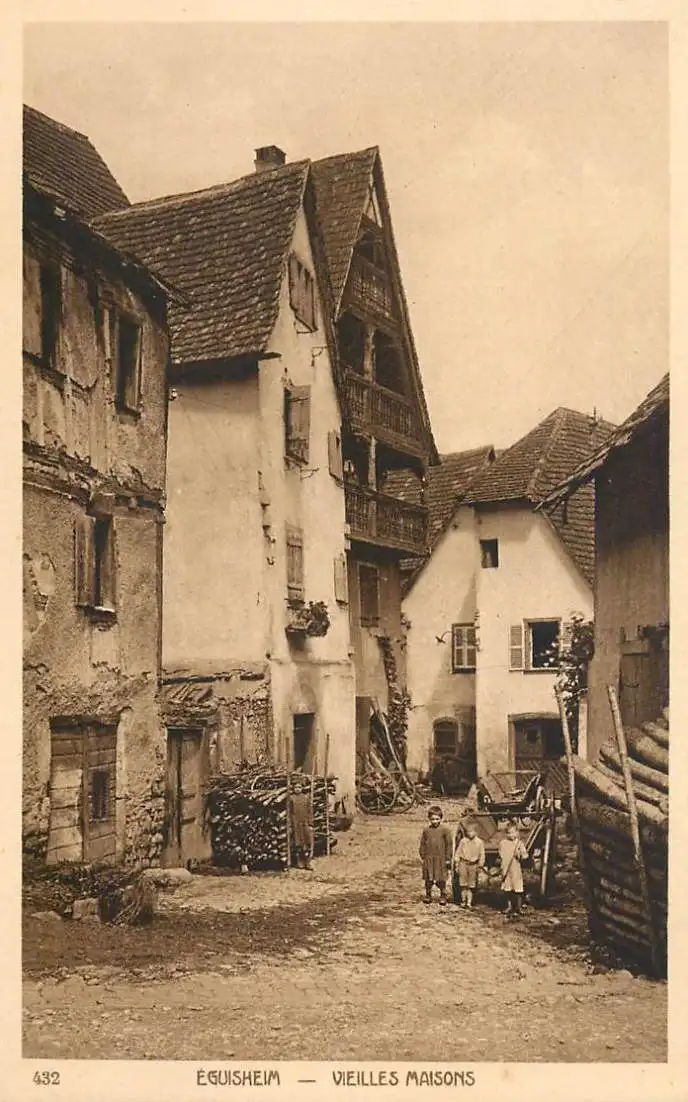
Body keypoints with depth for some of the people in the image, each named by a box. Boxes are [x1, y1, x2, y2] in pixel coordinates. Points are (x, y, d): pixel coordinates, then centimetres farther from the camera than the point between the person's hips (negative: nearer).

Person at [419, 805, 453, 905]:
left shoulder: (445, 830, -3)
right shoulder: (426, 830, 5)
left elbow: (449, 845, -1)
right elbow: (422, 844, 10)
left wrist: (448, 859, -2)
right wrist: (423, 857, 6)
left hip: (441, 859, -2)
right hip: (428, 858, 2)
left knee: (441, 880, 3)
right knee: (428, 879, 8)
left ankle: (443, 896, 16)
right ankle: (428, 895, 21)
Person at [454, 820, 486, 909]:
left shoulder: (479, 842, 0)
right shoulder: (463, 841, 1)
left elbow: (482, 855, 5)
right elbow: (458, 853, 5)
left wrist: (480, 865, 0)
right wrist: (456, 865, 3)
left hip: (473, 865, 0)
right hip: (463, 864, 0)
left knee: (471, 886, 3)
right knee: (463, 885, 5)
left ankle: (469, 902, 9)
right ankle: (463, 901, 17)